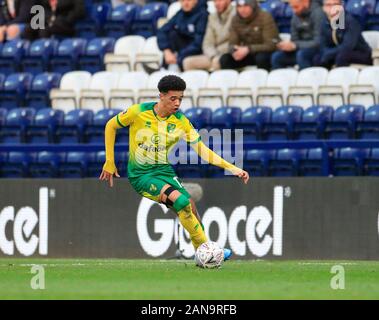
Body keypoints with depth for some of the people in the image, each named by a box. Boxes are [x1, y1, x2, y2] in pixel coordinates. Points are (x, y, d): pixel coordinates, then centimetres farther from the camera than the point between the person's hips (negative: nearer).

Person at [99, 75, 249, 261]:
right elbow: (111, 126, 1)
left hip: (164, 171, 4)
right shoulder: (139, 112, -14)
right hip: (140, 175, -4)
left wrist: (231, 168, -17)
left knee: (189, 206, -15)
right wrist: (109, 162, 0)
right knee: (180, 199, -25)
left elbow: (201, 150, -6)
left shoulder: (180, 121, -5)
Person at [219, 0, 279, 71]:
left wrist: (248, 49, -33)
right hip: (247, 54, 5)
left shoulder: (265, 18, -16)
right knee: (224, 59, -18)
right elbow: (232, 44, 0)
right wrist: (234, 51, -26)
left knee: (261, 57, -38)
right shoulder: (236, 20, -1)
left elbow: (271, 45, -21)